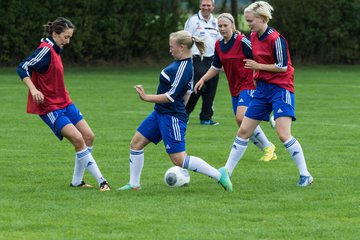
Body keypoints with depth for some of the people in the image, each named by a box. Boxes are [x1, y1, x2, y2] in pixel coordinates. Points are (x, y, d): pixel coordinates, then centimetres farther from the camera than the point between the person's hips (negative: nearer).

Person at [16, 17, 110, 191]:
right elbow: (22, 68, -22)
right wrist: (33, 90, -32)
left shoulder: (55, 50, 11)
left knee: (88, 136, 4)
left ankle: (77, 181, 12)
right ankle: (101, 181, -15)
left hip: (64, 103, 10)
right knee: (78, 139, -18)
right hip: (49, 107, -10)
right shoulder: (46, 50, -16)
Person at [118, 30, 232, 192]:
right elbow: (188, 91, 20)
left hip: (171, 118, -10)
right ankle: (134, 184, 20)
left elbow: (170, 96, -24)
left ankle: (219, 175, -4)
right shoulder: (185, 63, 7)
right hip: (160, 113, 10)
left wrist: (146, 98, -21)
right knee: (136, 143, 11)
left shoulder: (182, 69, -23)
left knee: (179, 159, -9)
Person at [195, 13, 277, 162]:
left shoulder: (242, 41, -15)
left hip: (248, 85, -8)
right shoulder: (219, 45, 7)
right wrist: (202, 80, 7)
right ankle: (270, 154, 17)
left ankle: (268, 147, -8)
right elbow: (216, 67, 19)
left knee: (241, 117, -24)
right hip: (235, 89, 8)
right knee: (243, 127, 5)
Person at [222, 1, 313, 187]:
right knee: (243, 131, 7)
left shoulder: (276, 39, -17)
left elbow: (282, 66, -17)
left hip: (281, 88, -8)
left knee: (283, 134, -17)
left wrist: (258, 66, -12)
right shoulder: (253, 37, 8)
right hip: (262, 88, 8)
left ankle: (305, 175, -7)